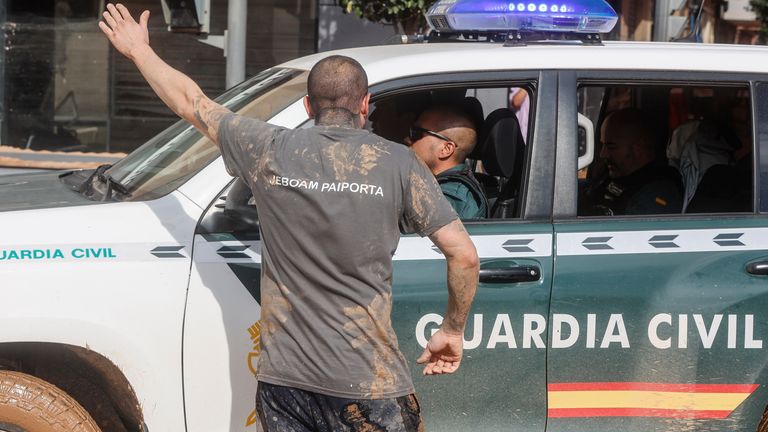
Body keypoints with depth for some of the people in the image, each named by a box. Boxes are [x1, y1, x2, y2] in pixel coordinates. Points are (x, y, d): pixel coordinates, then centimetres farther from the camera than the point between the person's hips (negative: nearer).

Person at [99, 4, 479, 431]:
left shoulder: (272, 151, 0)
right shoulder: (398, 163, -5)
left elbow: (190, 102, 13)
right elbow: (465, 255, -7)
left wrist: (140, 50, 29)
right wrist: (453, 330, 7)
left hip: (284, 376, 2)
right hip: (368, 382, -2)